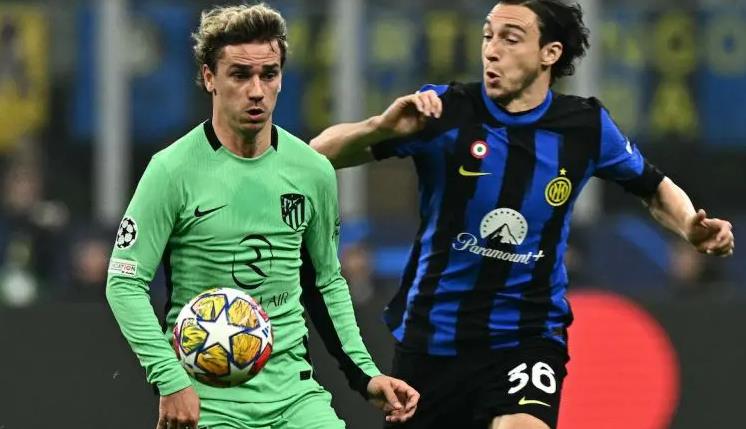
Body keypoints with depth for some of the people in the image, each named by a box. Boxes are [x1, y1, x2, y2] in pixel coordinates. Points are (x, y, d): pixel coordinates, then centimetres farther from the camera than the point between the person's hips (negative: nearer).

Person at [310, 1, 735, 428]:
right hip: (431, 339, 1)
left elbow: (655, 188, 13)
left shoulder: (587, 126, -4)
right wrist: (381, 126, -34)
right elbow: (321, 153, -14)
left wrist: (691, 227, -8)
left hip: (528, 339, -1)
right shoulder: (443, 111, -11)